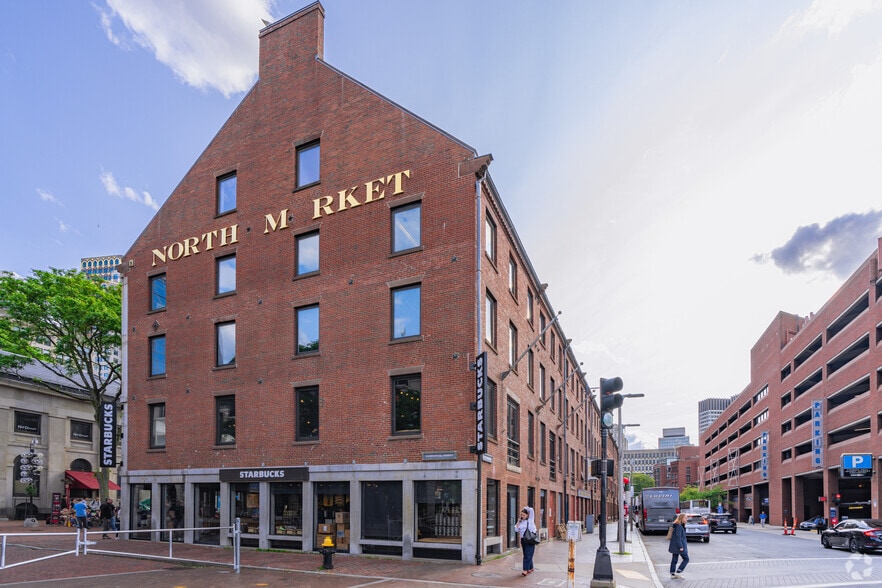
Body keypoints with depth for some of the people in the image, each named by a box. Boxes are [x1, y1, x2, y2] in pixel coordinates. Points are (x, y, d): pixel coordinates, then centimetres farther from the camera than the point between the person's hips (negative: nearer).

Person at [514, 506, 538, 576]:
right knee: (526, 555, 11)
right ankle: (531, 568, 25)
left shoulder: (530, 519, -2)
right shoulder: (520, 522, 8)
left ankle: (525, 570, -14)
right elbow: (516, 529, 0)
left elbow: (531, 510, -13)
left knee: (528, 555, -11)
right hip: (523, 539, 5)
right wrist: (518, 521, -3)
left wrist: (524, 508, -1)